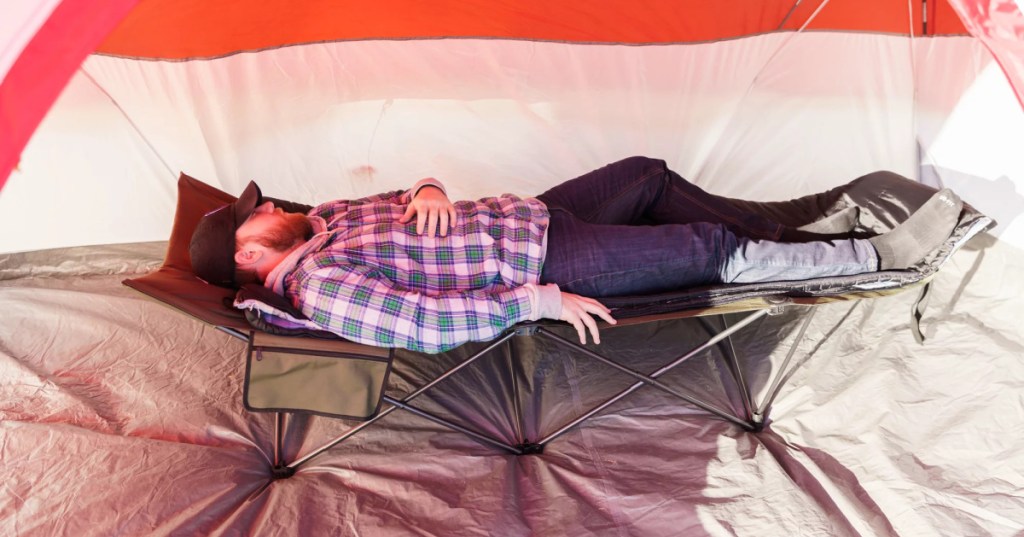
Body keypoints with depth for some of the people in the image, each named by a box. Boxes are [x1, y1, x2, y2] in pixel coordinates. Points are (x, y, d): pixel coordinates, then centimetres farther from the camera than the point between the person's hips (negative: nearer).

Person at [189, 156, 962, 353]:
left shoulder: (324, 220, 10)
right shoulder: (319, 286, -17)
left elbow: (409, 207, 18)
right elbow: (428, 324, -26)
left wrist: (428, 190, -6)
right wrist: (536, 302, -26)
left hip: (526, 213, 9)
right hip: (541, 262, -9)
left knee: (651, 176, 11)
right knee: (713, 251, -10)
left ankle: (797, 233, 27)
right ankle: (880, 255, 11)